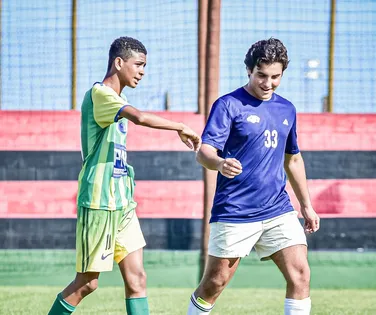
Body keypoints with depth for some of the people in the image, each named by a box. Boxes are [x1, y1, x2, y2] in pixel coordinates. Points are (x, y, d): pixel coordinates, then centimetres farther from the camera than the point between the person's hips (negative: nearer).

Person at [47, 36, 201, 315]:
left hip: (122, 202, 9)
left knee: (137, 278, 2)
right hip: (99, 201, -9)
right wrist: (180, 129, -23)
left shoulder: (116, 99, 17)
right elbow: (141, 118, -31)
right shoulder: (99, 94, -13)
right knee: (87, 282, -3)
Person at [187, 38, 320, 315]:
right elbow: (204, 151, -16)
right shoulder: (229, 105, -6)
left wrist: (306, 205, 24)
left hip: (278, 211, 4)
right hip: (234, 211, -4)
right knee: (215, 282, 1)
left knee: (300, 273, -10)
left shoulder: (286, 109, 12)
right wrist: (220, 163, -39)